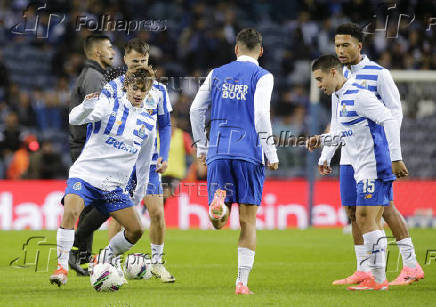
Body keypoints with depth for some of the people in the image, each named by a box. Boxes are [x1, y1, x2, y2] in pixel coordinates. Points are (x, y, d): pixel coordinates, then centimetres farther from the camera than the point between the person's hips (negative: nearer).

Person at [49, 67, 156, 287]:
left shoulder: (148, 121, 10)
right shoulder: (109, 106, -4)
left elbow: (144, 160, 23)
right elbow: (74, 119, -20)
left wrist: (141, 189, 24)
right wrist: (86, 106, -41)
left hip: (114, 186, 5)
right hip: (85, 174, -5)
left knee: (136, 230, -4)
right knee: (70, 212, -30)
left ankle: (104, 261, 20)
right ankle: (62, 267, -21)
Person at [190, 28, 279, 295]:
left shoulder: (217, 74, 13)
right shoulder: (262, 77, 1)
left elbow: (196, 109, 12)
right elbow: (261, 115, -10)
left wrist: (201, 147, 21)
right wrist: (271, 154, -5)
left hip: (217, 153, 3)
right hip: (249, 153, -2)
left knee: (219, 222, 7)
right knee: (248, 221, 4)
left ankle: (219, 201, -29)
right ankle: (242, 282, -1)